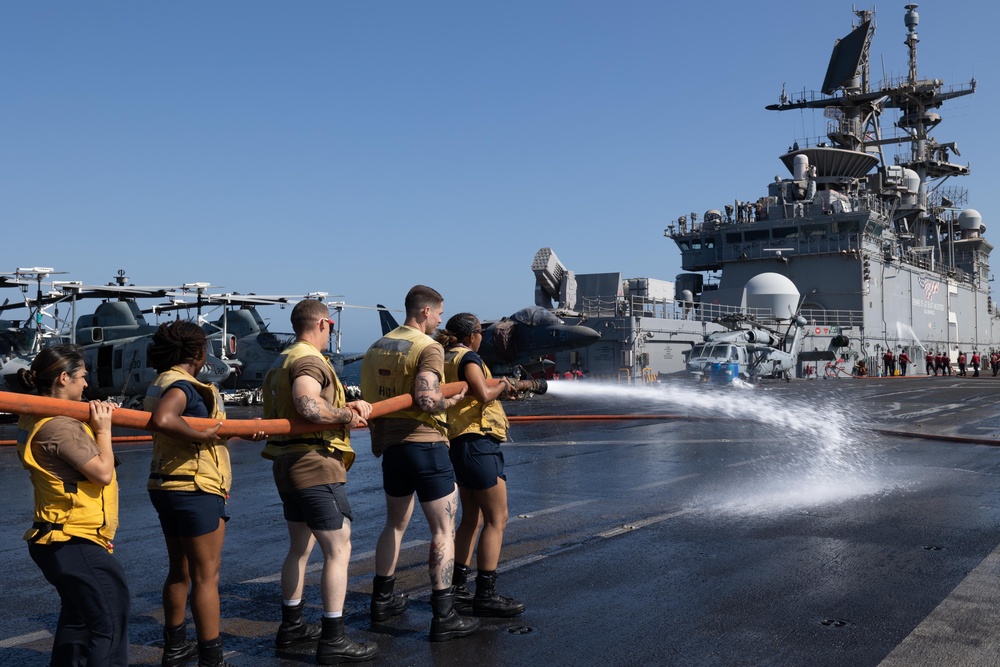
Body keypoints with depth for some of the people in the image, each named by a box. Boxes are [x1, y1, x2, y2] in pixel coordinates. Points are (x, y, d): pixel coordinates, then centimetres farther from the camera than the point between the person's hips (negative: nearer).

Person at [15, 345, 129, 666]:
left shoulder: (35, 419, 8)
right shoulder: (59, 425, -23)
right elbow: (103, 472, -21)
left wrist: (97, 420, 0)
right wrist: (103, 428, -9)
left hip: (62, 540, 11)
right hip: (74, 542, -11)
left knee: (77, 616, 25)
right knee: (109, 625, -6)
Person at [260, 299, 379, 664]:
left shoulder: (283, 361, 17)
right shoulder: (308, 359, -16)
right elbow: (310, 407, -33)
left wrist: (347, 406, -2)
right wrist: (346, 416, -17)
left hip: (289, 465, 10)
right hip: (315, 466, -10)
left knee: (300, 547, 20)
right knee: (338, 549, -5)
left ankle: (290, 626, 31)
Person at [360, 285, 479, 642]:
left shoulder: (376, 348, 10)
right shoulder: (429, 348, -13)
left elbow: (368, 399, 14)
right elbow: (426, 400, -26)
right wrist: (451, 400, -7)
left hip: (390, 446, 8)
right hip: (425, 444, -8)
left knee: (395, 523, 22)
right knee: (443, 529, 1)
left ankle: (382, 600, 32)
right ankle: (443, 617, 2)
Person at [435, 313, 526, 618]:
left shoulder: (445, 359, 16)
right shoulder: (468, 357, -11)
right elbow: (484, 394, -23)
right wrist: (502, 386, -4)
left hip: (459, 443, 10)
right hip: (477, 441, -10)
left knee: (472, 518, 17)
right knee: (497, 519, -5)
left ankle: (457, 586, 22)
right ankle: (486, 595, -5)